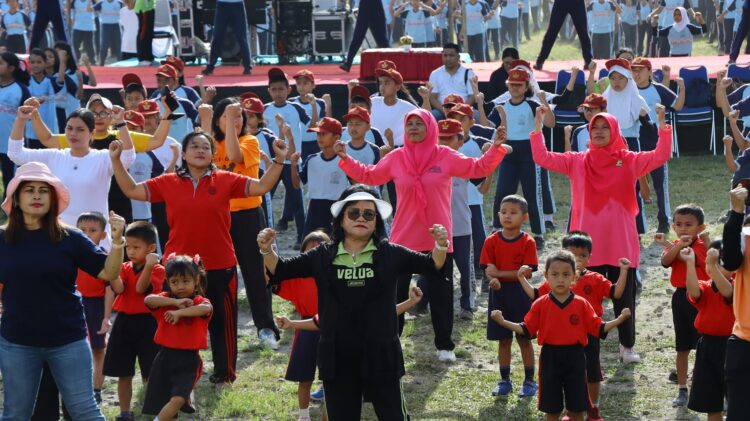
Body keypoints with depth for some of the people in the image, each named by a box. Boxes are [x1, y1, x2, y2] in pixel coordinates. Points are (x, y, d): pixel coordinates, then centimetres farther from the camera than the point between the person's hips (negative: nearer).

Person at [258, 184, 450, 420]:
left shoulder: (390, 254, -1)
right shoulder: (323, 256, 3)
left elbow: (430, 265, -7)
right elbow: (282, 270, 5)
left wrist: (440, 247, -28)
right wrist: (267, 251, -14)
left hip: (380, 354, -2)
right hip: (337, 358, 2)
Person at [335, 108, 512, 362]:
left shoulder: (446, 157, -3)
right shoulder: (396, 159, 1)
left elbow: (478, 168, 3)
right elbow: (368, 176, 10)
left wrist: (496, 149, -10)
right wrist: (345, 159, 1)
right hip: (403, 239, 1)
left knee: (441, 294, 6)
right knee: (395, 293, 7)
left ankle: (444, 345, 17)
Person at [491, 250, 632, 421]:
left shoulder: (582, 304, -2)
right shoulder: (540, 305, -2)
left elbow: (597, 328, 0)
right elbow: (527, 329, 2)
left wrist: (619, 319, -10)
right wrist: (503, 322, -8)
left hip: (575, 358, 0)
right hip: (550, 358, 0)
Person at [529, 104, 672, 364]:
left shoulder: (629, 161, 1)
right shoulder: (577, 162, 3)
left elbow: (661, 156, -9)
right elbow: (542, 158, -3)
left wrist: (662, 124, -19)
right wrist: (538, 125, -11)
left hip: (621, 245, 0)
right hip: (588, 245, 0)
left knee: (624, 296, 8)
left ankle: (627, 346, 21)